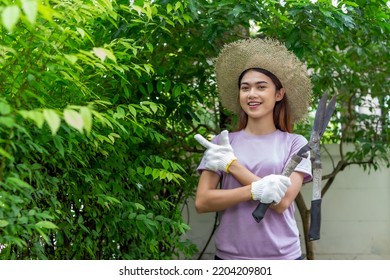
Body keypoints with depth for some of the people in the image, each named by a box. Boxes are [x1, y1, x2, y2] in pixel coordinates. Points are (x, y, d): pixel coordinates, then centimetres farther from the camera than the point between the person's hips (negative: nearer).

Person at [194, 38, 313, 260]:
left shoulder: (295, 144, -2)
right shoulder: (222, 143, 2)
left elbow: (281, 202, -13)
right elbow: (202, 202, -6)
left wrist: (231, 164, -12)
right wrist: (254, 190, -19)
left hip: (281, 256, -1)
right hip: (230, 255, 1)